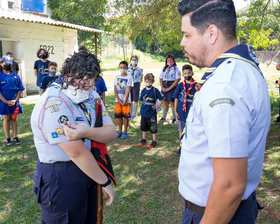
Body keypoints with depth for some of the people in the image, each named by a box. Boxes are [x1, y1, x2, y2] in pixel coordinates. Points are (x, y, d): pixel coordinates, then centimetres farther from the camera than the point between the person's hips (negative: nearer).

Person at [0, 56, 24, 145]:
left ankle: (15, 137, 16)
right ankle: (7, 138, 14)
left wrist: (16, 100, -6)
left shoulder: (15, 76, 4)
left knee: (14, 118, 9)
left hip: (14, 101, 2)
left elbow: (20, 89, 5)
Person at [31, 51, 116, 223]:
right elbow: (77, 153, -25)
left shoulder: (92, 97, 1)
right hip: (61, 180, -8)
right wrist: (106, 183, -16)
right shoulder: (53, 105, -26)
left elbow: (111, 132, -7)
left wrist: (86, 132, -29)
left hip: (88, 170, 8)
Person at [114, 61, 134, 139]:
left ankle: (125, 132, 11)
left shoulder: (129, 77, -3)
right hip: (118, 100, 3)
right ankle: (120, 131, 21)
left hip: (126, 100, -3)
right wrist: (119, 100, -8)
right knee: (119, 115, 8)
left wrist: (125, 101, -14)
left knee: (126, 116, 0)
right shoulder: (117, 77, 6)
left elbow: (128, 90, -8)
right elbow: (115, 89, 2)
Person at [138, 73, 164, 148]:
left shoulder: (155, 90, -12)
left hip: (152, 113, -5)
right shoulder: (143, 90, 2)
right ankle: (144, 139, 33)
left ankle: (154, 141, 16)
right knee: (143, 127, 18)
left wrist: (158, 106, -8)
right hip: (144, 112, 5)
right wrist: (143, 107, 8)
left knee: (153, 128, 4)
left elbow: (162, 98, -6)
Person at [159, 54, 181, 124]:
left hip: (172, 86, -5)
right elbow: (160, 78, 14)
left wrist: (169, 88, -13)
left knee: (172, 102, -4)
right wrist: (162, 87, -3)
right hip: (164, 86, 5)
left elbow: (177, 80, -10)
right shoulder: (164, 68, 15)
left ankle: (174, 118, 5)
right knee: (165, 102, 10)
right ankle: (163, 117, 20)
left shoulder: (176, 68, -1)